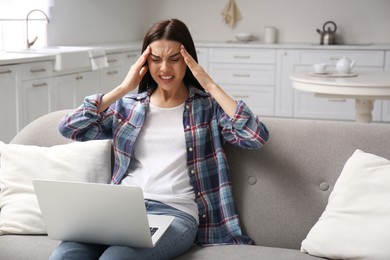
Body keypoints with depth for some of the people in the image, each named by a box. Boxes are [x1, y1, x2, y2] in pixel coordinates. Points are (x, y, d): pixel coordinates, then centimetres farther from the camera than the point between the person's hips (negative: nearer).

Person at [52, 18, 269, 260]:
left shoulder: (208, 106, 11)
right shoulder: (127, 106, 18)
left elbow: (258, 137, -6)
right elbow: (69, 128, 7)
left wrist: (211, 86, -3)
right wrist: (122, 89, 6)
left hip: (176, 212, -2)